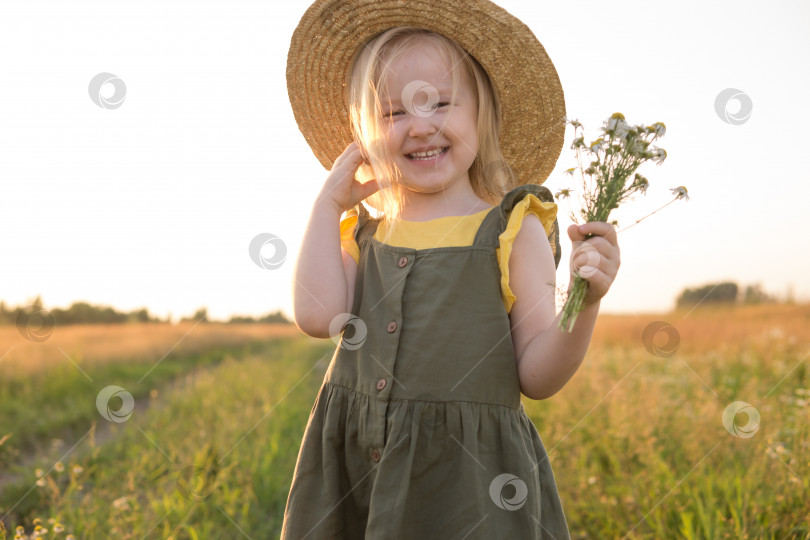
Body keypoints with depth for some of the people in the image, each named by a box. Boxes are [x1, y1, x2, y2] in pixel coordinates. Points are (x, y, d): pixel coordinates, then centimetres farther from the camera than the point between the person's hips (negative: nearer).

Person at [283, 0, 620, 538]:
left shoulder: (511, 231, -3)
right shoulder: (362, 234, 7)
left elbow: (536, 378, -4)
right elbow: (319, 316, -12)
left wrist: (584, 305, -21)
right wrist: (329, 201, -3)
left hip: (469, 479, -3)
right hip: (352, 471, 3)